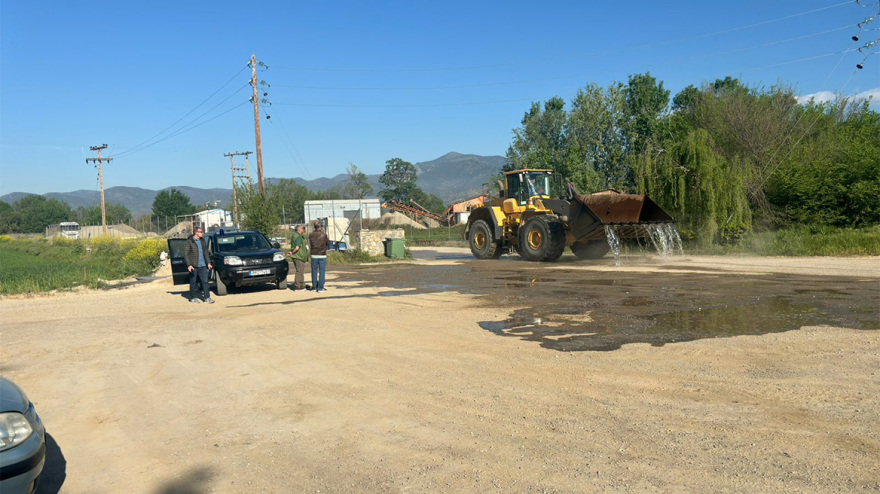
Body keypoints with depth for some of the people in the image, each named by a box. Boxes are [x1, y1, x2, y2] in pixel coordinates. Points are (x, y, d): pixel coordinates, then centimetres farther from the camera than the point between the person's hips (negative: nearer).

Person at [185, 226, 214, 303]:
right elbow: (185, 254, -8)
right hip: (194, 266, -5)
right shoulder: (190, 241, -7)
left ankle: (207, 297, 2)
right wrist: (189, 265, -16)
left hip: (203, 265, 5)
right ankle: (193, 298, 15)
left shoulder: (203, 241, 11)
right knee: (193, 282, 5)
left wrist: (208, 263, 11)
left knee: (205, 281, 0)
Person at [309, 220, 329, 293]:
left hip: (314, 256, 2)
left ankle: (314, 287, 16)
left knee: (314, 271, 12)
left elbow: (310, 245, 6)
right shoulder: (324, 235, -9)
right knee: (322, 272, 2)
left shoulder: (311, 235, -3)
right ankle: (320, 288, 0)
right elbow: (328, 243, 5)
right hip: (322, 256, -2)